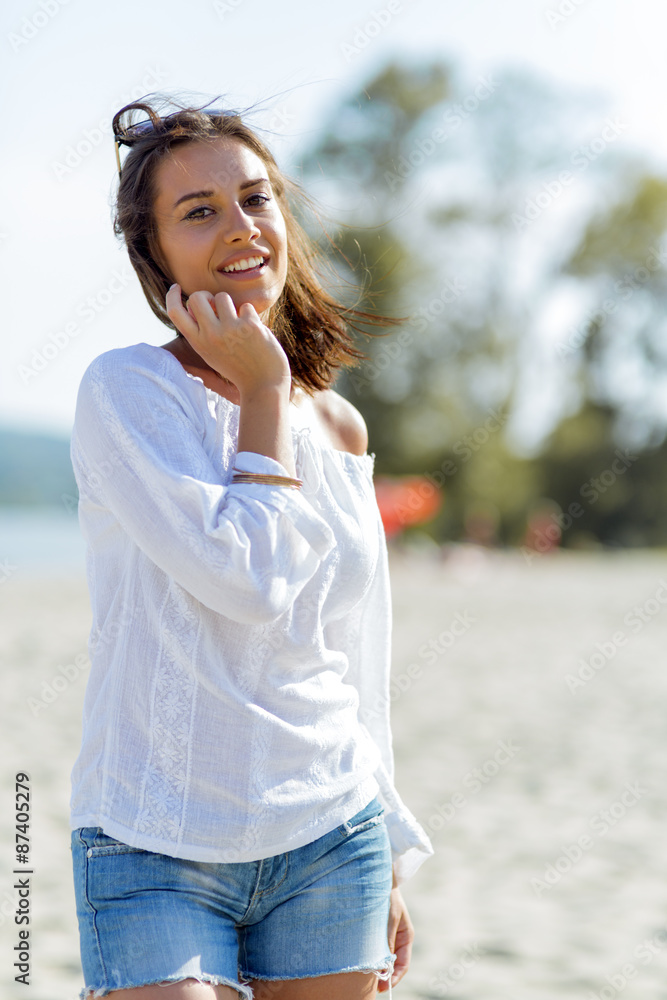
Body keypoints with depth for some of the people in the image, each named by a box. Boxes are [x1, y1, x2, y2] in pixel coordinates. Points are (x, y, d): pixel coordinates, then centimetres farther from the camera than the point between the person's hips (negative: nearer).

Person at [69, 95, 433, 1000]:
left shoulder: (342, 431, 8)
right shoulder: (125, 390, -8)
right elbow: (248, 578, -20)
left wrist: (387, 858, 16)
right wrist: (264, 388, -10)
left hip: (330, 841, 5)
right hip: (155, 855, -4)